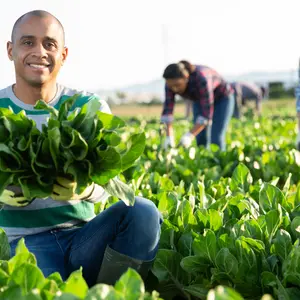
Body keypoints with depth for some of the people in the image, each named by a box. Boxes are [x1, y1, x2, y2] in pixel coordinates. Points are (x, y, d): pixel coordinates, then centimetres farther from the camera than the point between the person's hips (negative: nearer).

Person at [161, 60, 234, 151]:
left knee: (215, 140, -14)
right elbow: (167, 110, -27)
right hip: (201, 99, 5)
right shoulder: (172, 82, -24)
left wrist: (190, 136, -50)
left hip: (222, 98, -5)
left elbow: (207, 113, -41)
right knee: (201, 139, -2)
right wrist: (169, 137, -39)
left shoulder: (201, 80, -41)